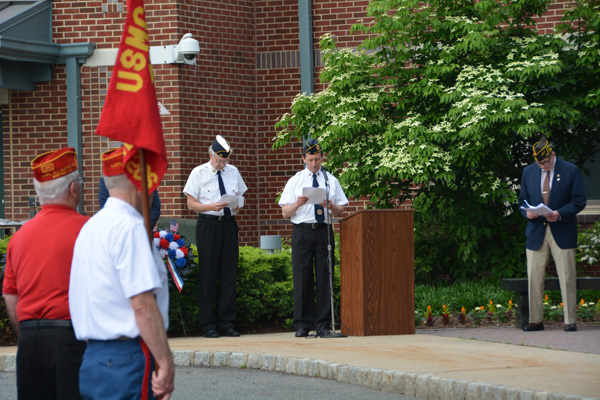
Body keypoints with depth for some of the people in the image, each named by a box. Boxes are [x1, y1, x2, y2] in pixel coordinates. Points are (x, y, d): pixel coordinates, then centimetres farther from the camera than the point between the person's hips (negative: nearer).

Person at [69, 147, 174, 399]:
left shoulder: (91, 226, 17)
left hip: (93, 358, 9)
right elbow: (143, 305, -19)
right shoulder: (129, 227, -12)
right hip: (127, 360, -9)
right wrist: (166, 363, -17)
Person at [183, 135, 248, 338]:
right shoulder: (199, 173, 0)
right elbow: (191, 203, -1)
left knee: (229, 274, 3)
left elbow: (240, 197, 19)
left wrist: (237, 205, -5)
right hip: (208, 224, -4)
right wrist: (211, 207, -18)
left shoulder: (233, 172, 12)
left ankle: (226, 323, 9)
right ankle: (207, 324, 2)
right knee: (208, 274, -4)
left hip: (229, 224, 4)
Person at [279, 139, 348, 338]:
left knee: (325, 277, -1)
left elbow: (340, 211, 10)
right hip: (302, 231, -1)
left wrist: (331, 206, -12)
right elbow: (285, 212, 5)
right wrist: (297, 204, -15)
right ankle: (302, 325, 2)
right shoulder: (295, 181, 9)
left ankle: (323, 325, 3)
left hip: (324, 230, 1)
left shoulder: (331, 180, 12)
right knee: (302, 278, -2)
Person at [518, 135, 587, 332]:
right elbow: (523, 200, 16)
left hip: (562, 232, -3)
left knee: (567, 278, -3)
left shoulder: (571, 171, -1)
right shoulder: (528, 172, 10)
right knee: (534, 279, 2)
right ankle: (536, 321, 9)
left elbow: (579, 201, -2)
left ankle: (570, 321, 1)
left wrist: (560, 213, -17)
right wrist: (527, 212, -7)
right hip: (536, 232, 3)